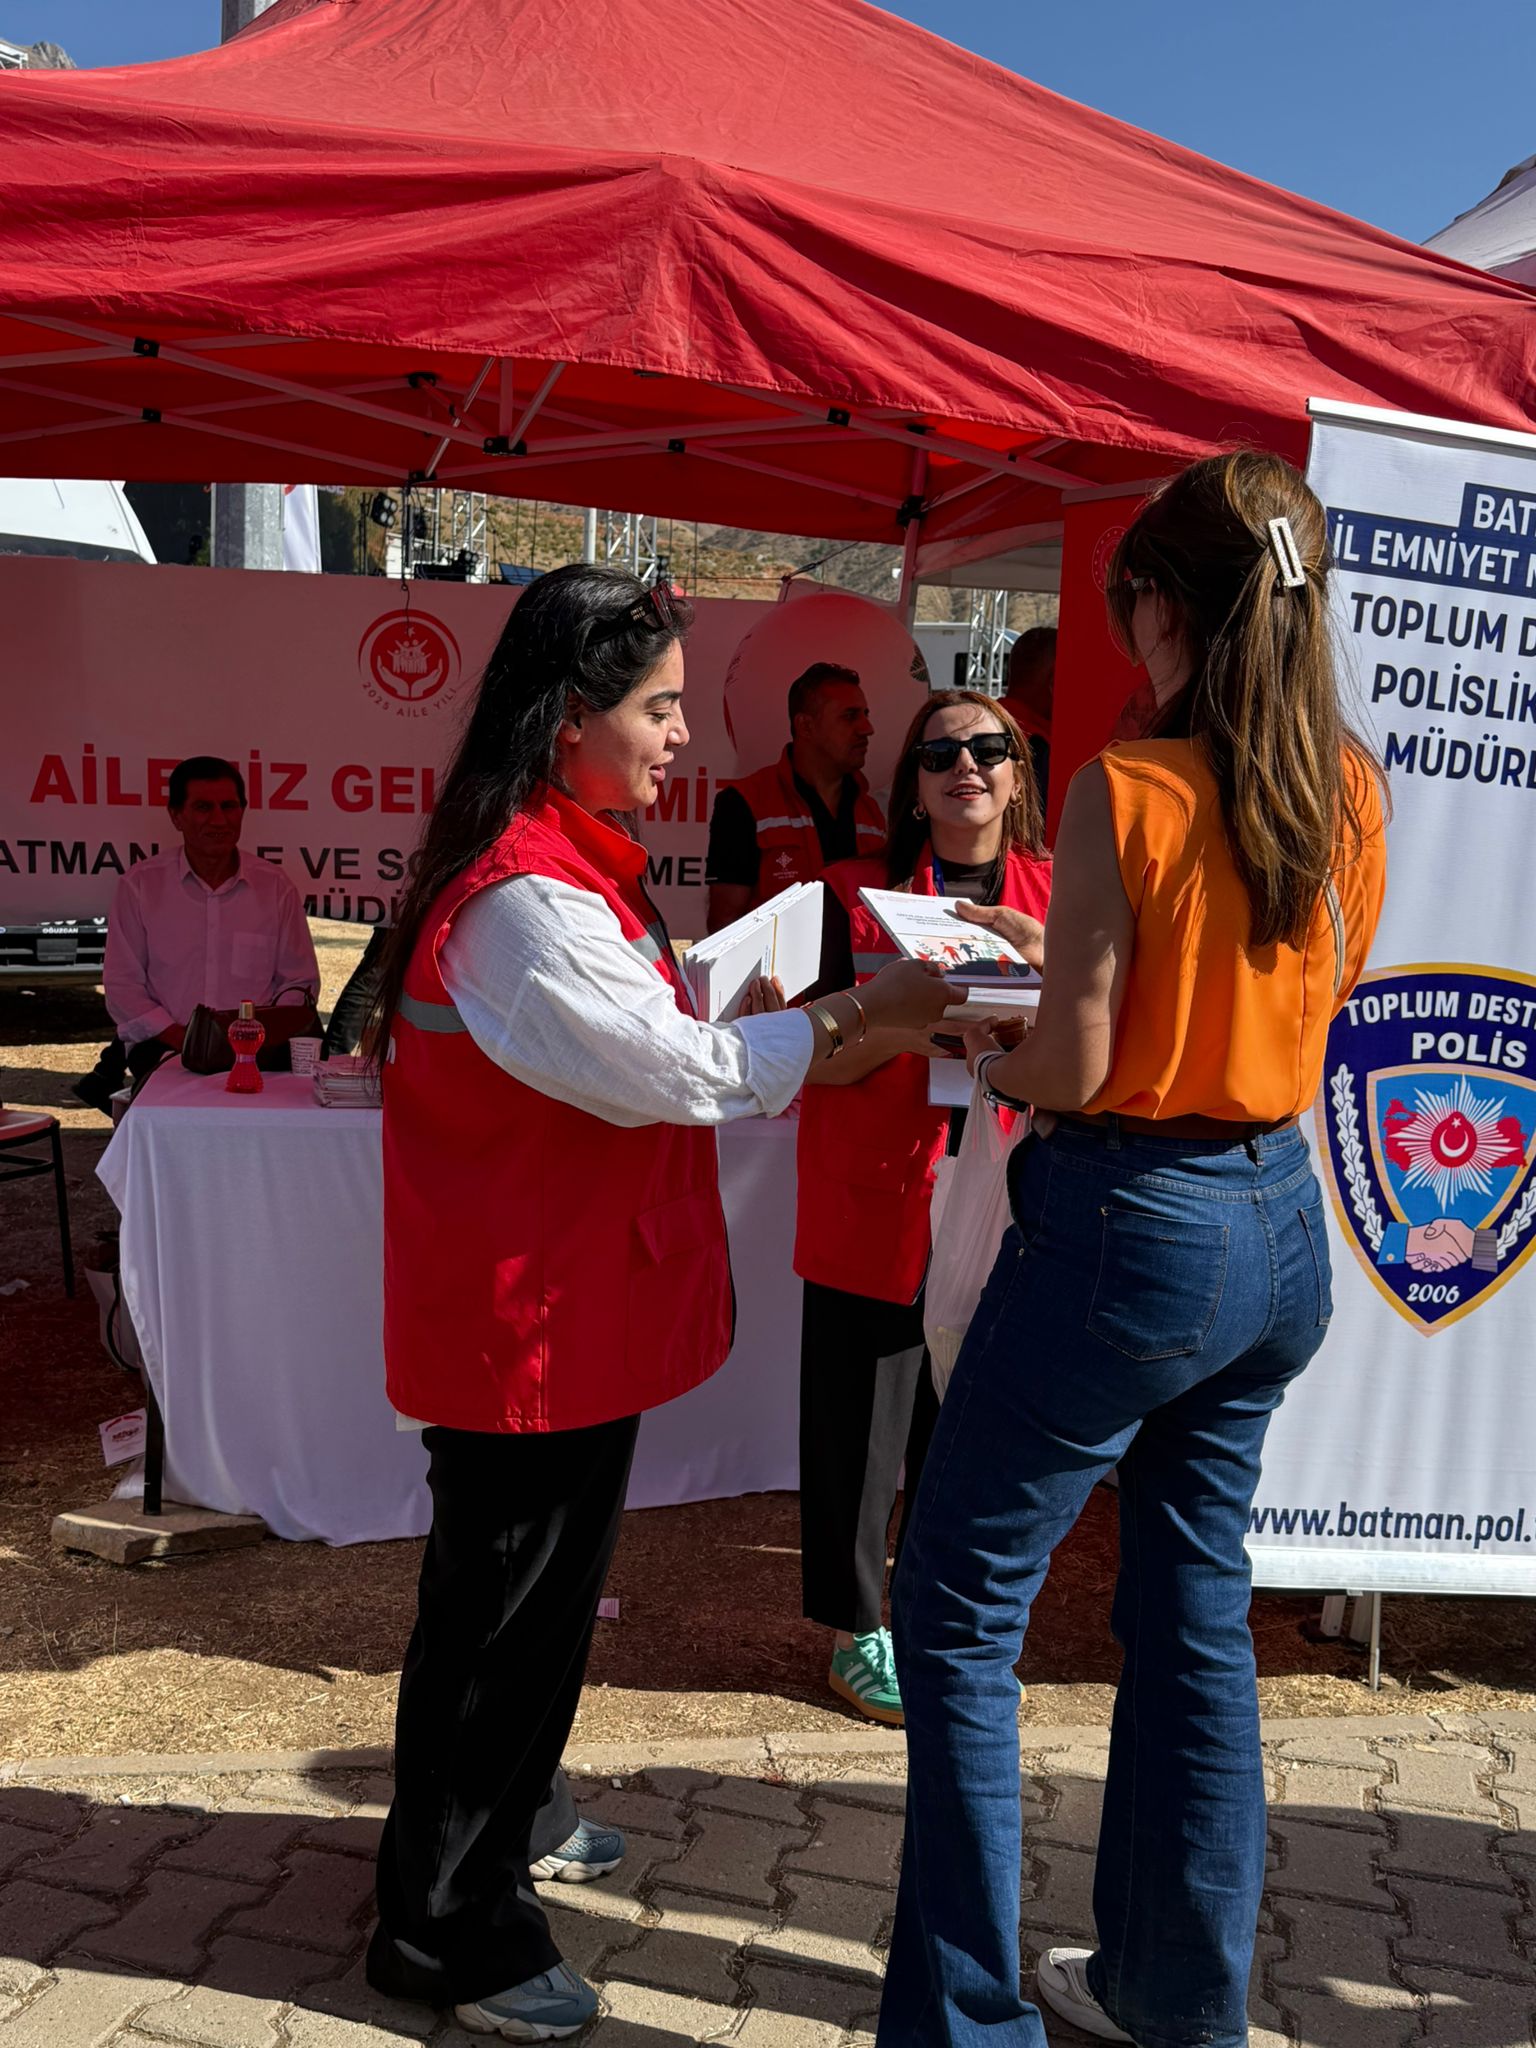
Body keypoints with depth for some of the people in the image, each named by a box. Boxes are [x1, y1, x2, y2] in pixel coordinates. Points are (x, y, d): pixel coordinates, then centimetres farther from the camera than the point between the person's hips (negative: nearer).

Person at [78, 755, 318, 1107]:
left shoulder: (276, 887, 7)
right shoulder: (140, 884, 5)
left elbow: (300, 982, 11)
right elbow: (121, 984, 4)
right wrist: (180, 1037, -10)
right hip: (164, 1048, -2)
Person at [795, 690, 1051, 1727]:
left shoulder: (1061, 895, 6)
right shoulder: (857, 895, 1)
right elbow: (812, 1058, -2)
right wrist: (899, 1030, -22)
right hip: (875, 1204, -1)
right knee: (860, 1425, 5)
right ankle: (857, 1630, 25)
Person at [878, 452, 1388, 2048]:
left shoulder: (1129, 791, -17)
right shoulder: (1348, 787, 3)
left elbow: (1075, 1068, -17)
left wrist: (970, 1049, 4)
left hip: (1131, 1228, -8)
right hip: (1284, 1226, 8)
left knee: (956, 1612, 7)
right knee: (1196, 1602, 20)